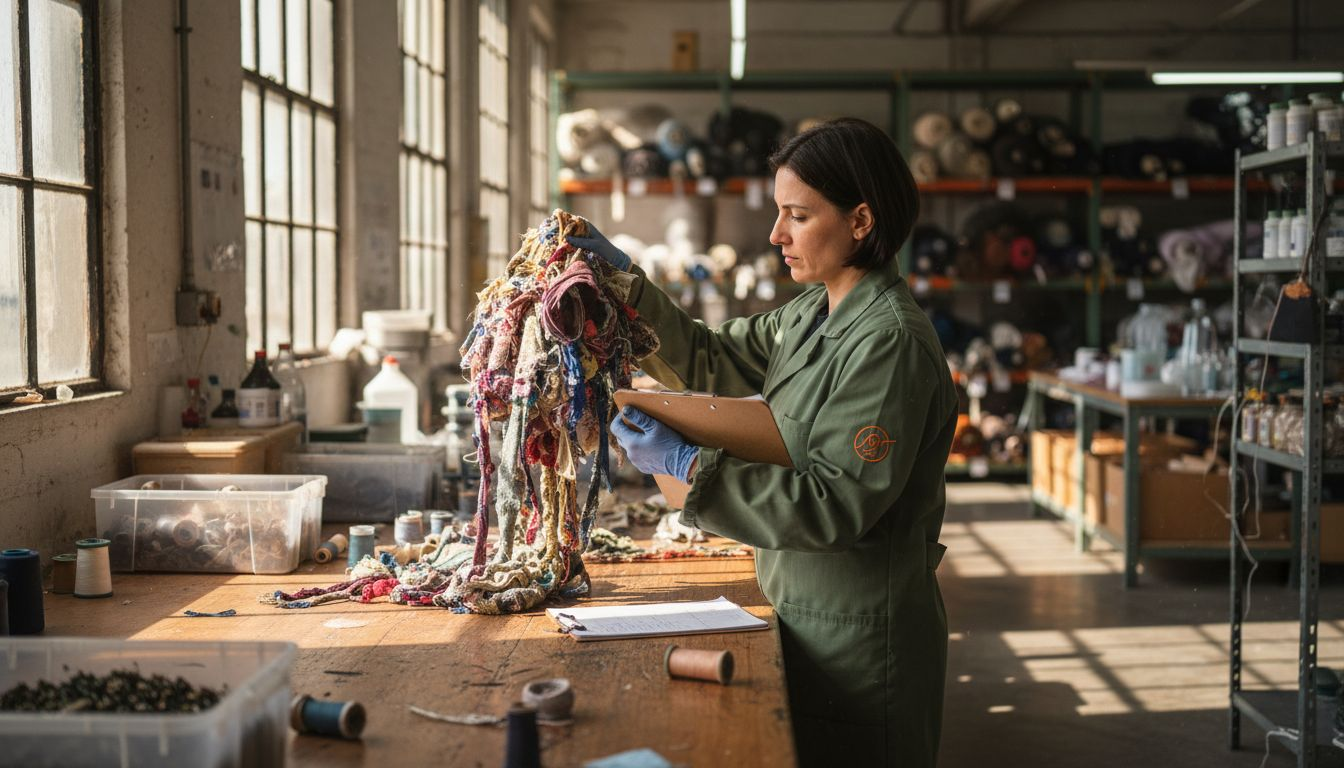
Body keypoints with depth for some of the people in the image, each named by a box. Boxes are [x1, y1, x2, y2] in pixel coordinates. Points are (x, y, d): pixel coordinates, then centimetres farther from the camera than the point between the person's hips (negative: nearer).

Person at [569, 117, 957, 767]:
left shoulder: (890, 342, -22)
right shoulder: (809, 316, 7)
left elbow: (839, 503, -26)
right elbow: (710, 360, 14)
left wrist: (688, 464, -25)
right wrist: (623, 278, 4)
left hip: (859, 634, -9)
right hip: (805, 611, 9)